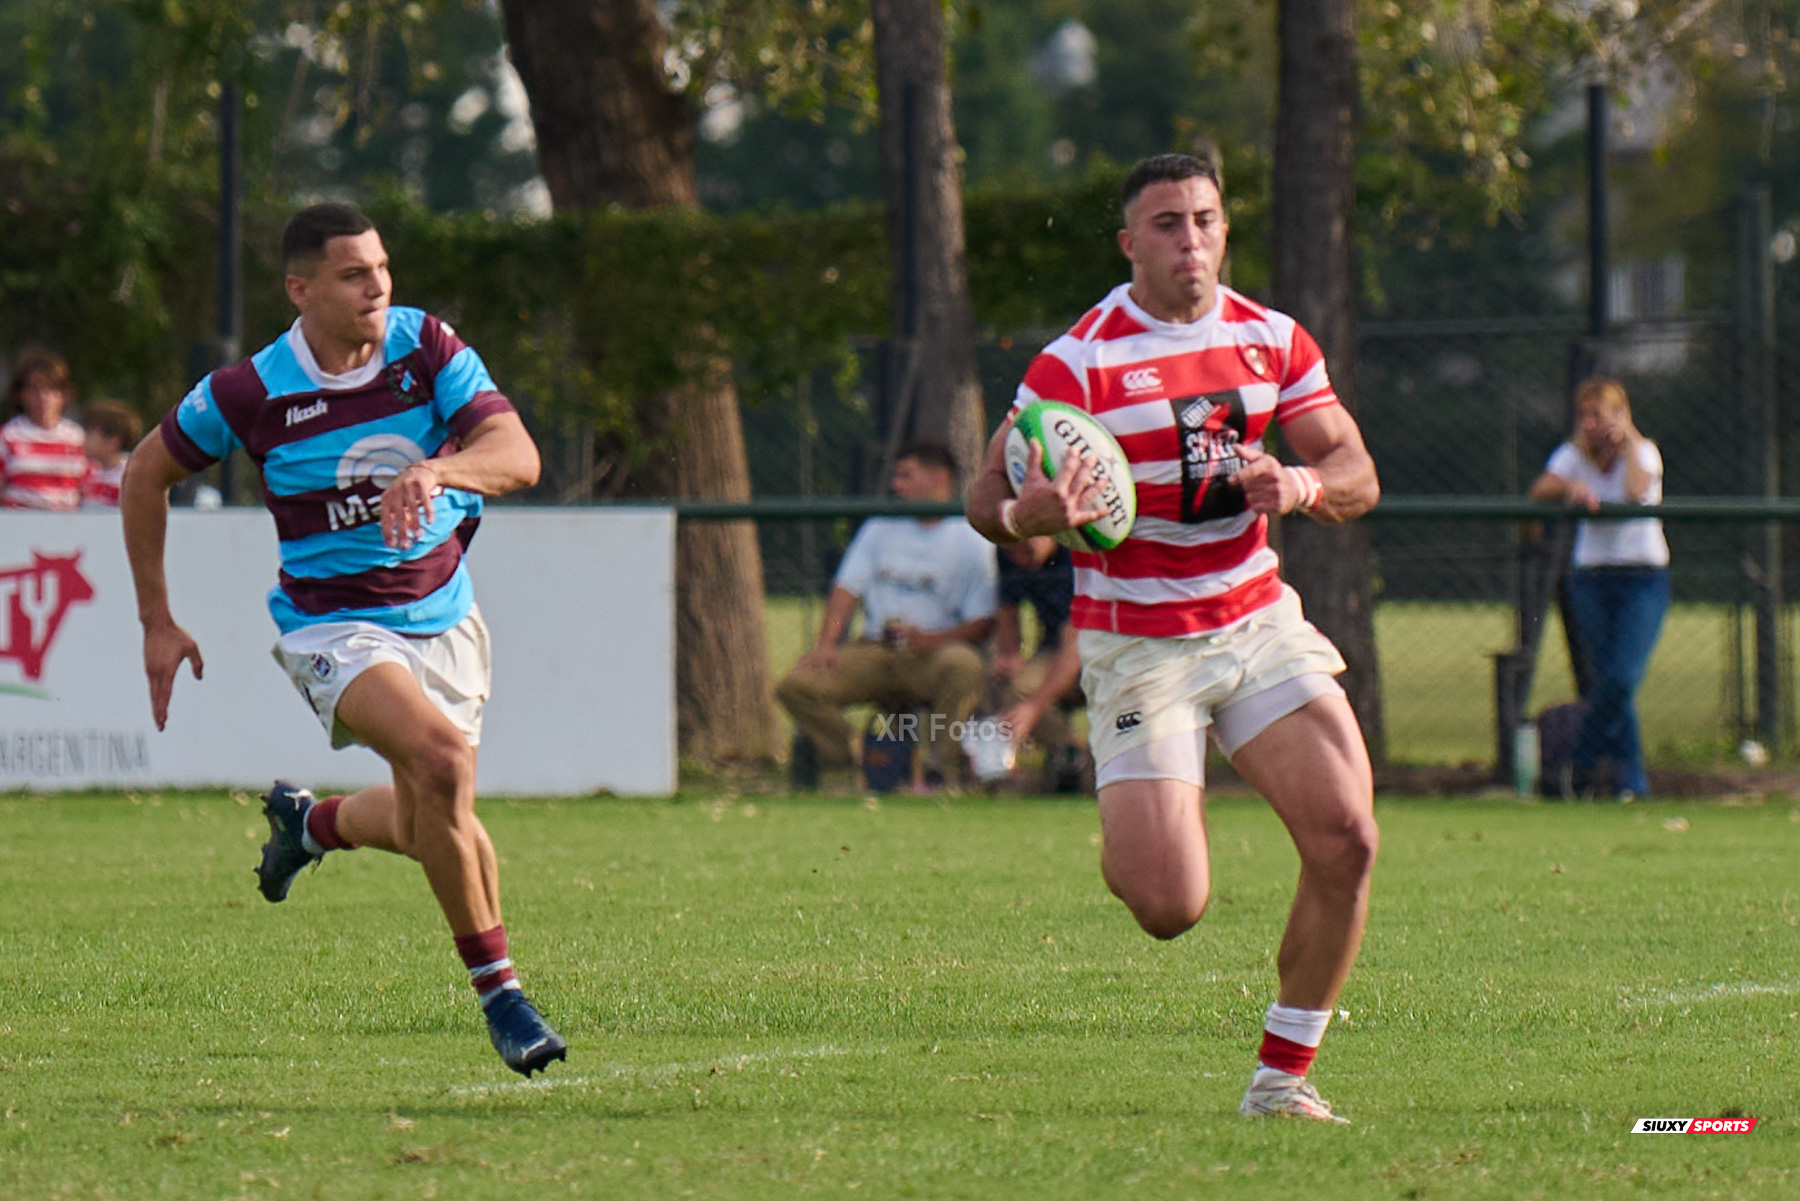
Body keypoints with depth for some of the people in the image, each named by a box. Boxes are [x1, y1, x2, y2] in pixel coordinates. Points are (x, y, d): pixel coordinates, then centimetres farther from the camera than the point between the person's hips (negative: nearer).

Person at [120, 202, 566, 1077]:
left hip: (441, 616, 4)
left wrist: (437, 472, -43)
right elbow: (148, 471, 2)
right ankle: (497, 991, -20)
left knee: (427, 826, 15)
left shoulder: (429, 349, -11)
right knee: (441, 755, -30)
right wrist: (156, 620, 2)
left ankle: (310, 823, 52)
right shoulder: (250, 394, -15)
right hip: (333, 626, -4)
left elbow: (518, 457, -21)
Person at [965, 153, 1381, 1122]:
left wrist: (1299, 485, -19)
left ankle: (1281, 1076, 4)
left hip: (1257, 620, 4)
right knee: (1169, 908, -14)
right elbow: (986, 498, -10)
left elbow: (1357, 476, 4)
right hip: (1138, 648, -4)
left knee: (1345, 840, -13)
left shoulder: (1272, 341, 3)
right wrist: (1029, 515, -34)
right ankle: (1123, 840, 26)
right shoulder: (1076, 363, -11)